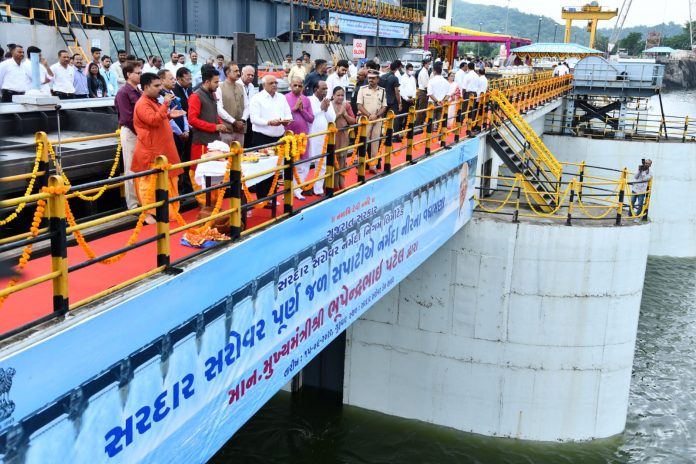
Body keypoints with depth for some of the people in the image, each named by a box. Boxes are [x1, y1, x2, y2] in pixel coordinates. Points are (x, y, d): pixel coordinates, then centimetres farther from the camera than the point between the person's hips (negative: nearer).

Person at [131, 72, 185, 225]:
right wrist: (165, 105, -31)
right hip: (151, 152, -10)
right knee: (150, 182, -4)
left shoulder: (153, 101, 16)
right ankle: (148, 213, 2)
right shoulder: (143, 104, -16)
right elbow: (153, 120, -30)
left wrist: (169, 115, 11)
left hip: (161, 150, 10)